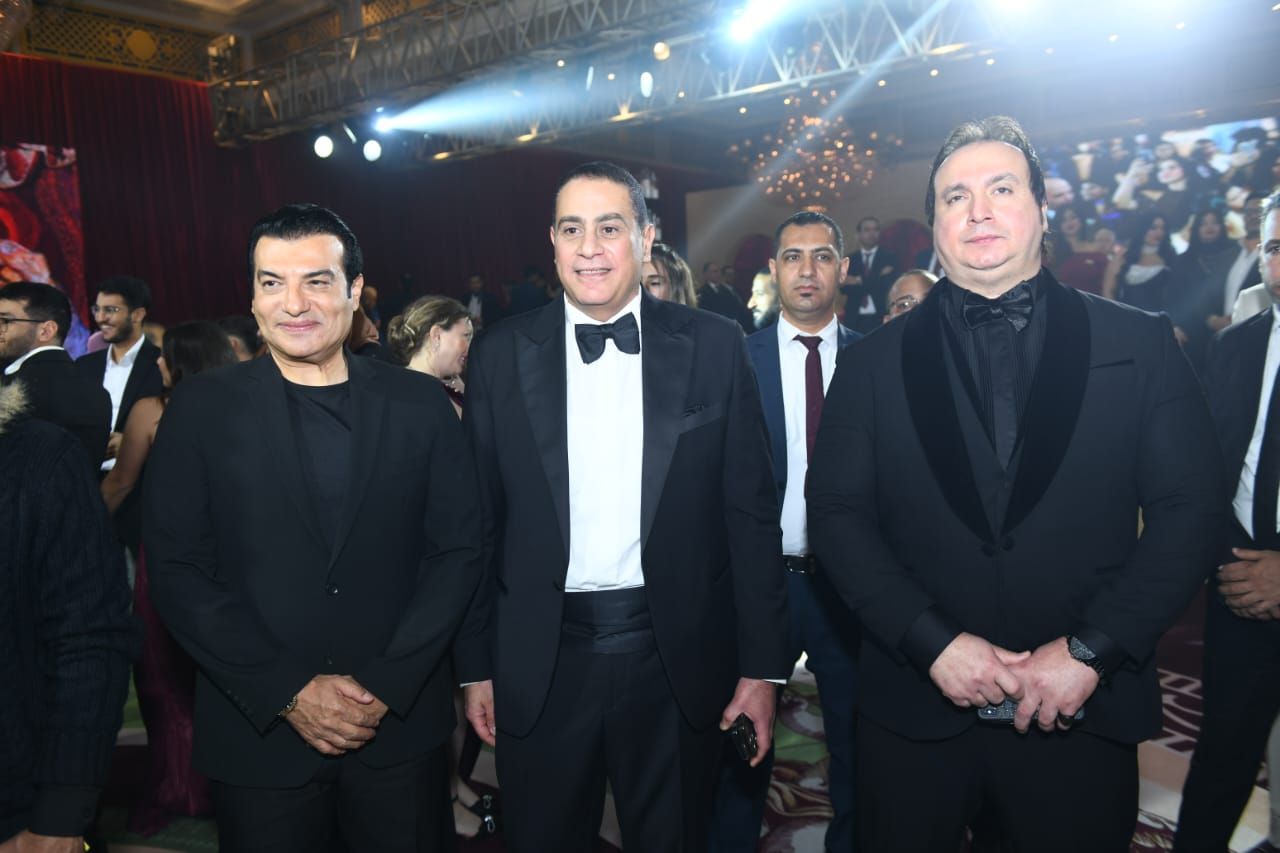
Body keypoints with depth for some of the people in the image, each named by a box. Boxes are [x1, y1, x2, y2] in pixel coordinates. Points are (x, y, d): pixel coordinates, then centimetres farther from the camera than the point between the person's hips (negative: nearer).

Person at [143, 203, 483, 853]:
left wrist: (386, 686, -10)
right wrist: (289, 692, -12)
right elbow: (176, 572, -4)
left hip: (401, 725, 1)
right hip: (257, 736, 0)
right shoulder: (201, 408, -2)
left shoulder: (420, 403, -1)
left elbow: (457, 550, -1)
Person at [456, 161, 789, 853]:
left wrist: (763, 665, -2)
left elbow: (751, 512, -2)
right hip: (540, 665, 1)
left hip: (677, 660, 0)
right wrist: (475, 664, 4)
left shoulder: (713, 346, -2)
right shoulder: (500, 357, 0)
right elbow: (480, 521, 3)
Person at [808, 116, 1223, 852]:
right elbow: (838, 514, -3)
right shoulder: (875, 362, 1)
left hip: (1085, 711, 0)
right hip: (916, 708, 1)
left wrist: (1091, 650, -12)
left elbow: (1189, 509, -3)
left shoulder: (1140, 345, 0)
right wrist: (932, 641, -13)